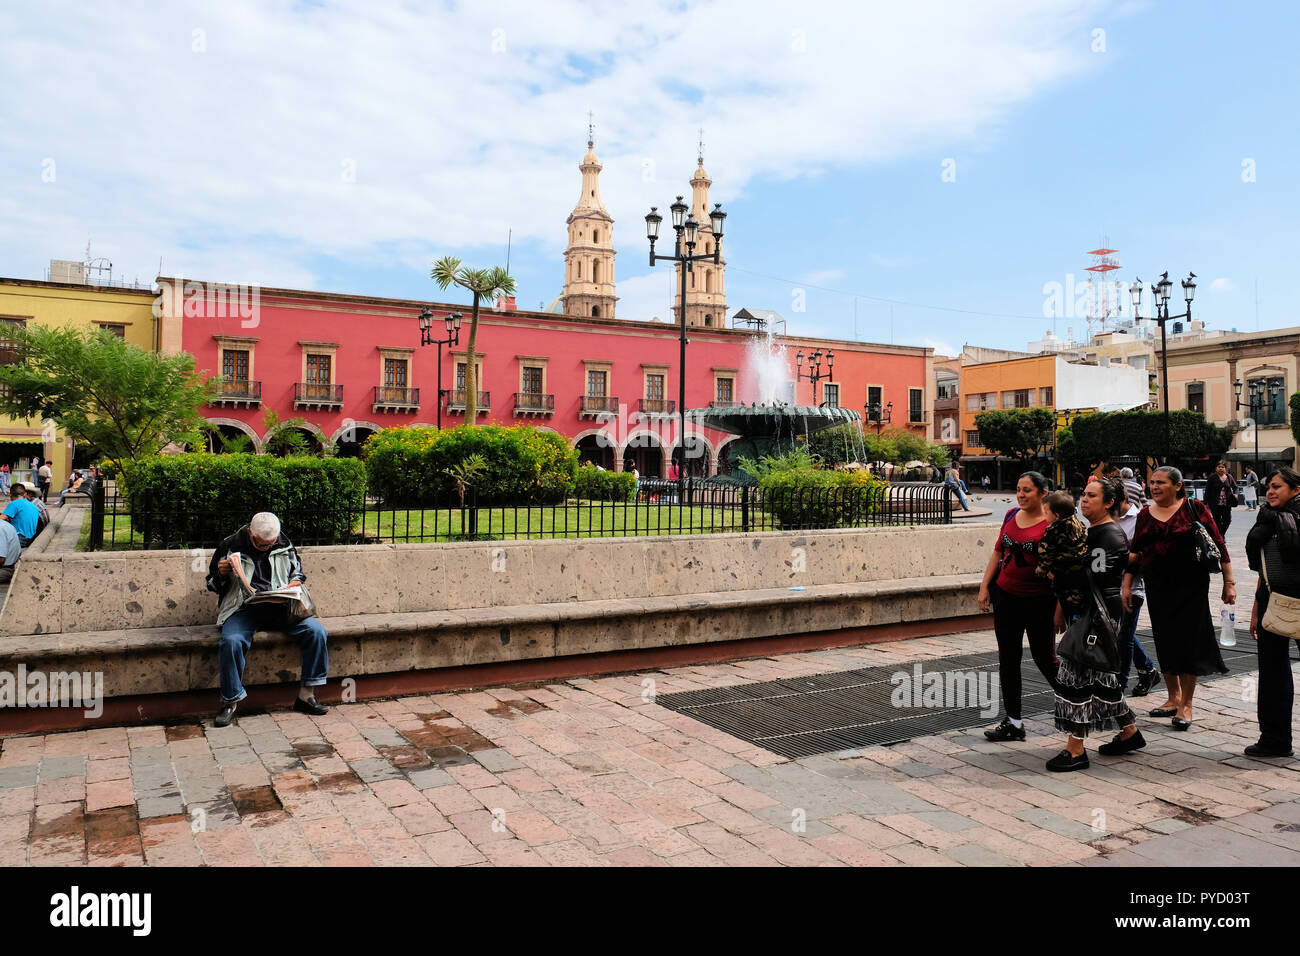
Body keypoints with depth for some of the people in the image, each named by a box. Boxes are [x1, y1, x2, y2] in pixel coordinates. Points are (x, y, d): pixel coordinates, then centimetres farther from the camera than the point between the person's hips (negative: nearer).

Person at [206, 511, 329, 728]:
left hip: (280, 607, 2)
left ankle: (306, 695, -12)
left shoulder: (284, 546, 9)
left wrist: (293, 585, -1)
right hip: (243, 609, -2)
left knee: (317, 631, -21)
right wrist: (221, 574, -11)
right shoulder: (230, 546, 3)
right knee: (231, 641, -35)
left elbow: (298, 573, 23)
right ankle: (230, 702, -16)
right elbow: (213, 585, 12)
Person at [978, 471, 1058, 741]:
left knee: (1045, 657, 6)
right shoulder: (1011, 515, 7)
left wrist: (1061, 606, -15)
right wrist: (984, 586, 9)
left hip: (1039, 601, -5)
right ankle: (1013, 722, 16)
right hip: (1005, 595, 6)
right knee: (1008, 658, 7)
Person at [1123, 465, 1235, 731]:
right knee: (1164, 643, 10)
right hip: (1157, 587, 4)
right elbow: (1134, 553, 13)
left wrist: (1229, 582, -5)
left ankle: (1186, 705, 10)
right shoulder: (1145, 514, 7)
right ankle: (1173, 698, 25)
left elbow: (1219, 545, -3)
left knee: (1188, 642, -2)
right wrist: (1127, 585, 10)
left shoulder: (1195, 508, -4)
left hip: (1191, 586, -4)